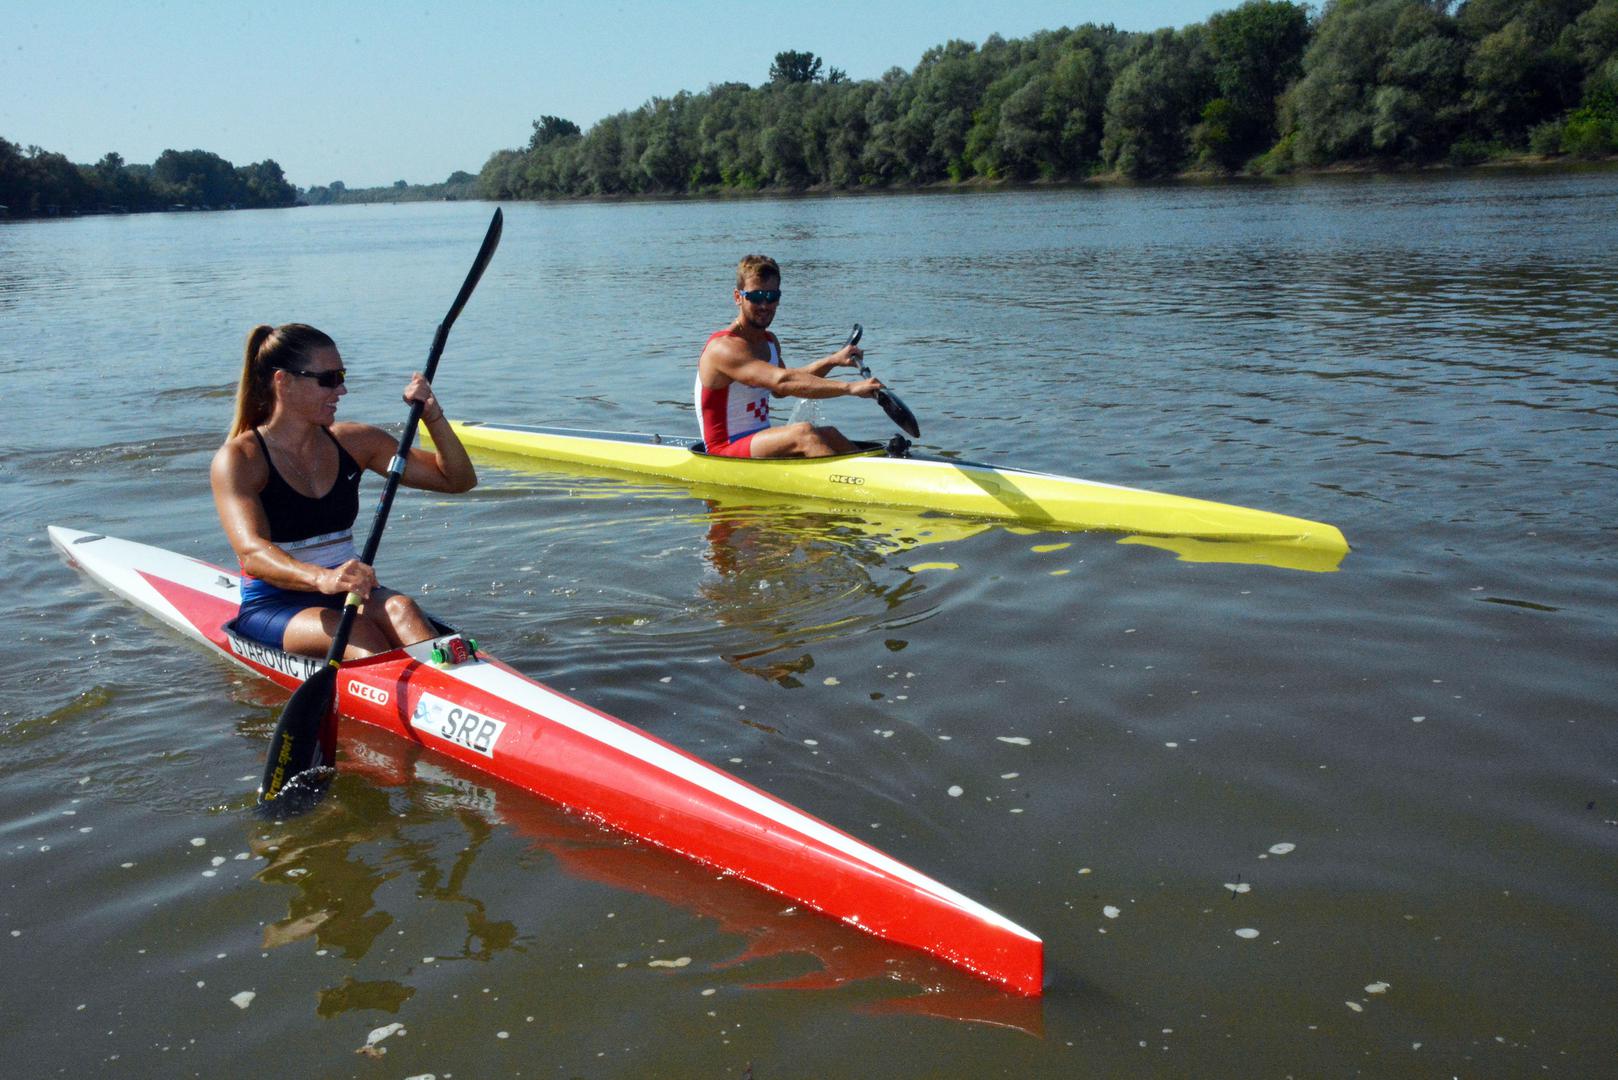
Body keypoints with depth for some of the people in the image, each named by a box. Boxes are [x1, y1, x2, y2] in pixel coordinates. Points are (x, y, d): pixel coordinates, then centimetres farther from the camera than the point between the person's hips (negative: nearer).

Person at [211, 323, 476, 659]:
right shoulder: (238, 459, -9)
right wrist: (321, 578, -47)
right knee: (356, 633, -34)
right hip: (272, 607, -3)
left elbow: (458, 479, 10)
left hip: (346, 594, 3)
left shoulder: (354, 442, 8)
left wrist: (433, 417, -7)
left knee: (400, 609, -31)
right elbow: (252, 552, -27)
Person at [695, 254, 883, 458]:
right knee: (803, 432, -28)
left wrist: (832, 360, 16)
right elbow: (782, 382, -33)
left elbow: (778, 390, 28)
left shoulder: (770, 341, 12)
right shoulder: (724, 347, -19)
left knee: (829, 436, -7)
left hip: (760, 440, 9)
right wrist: (850, 387, -38)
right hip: (725, 452, -9)